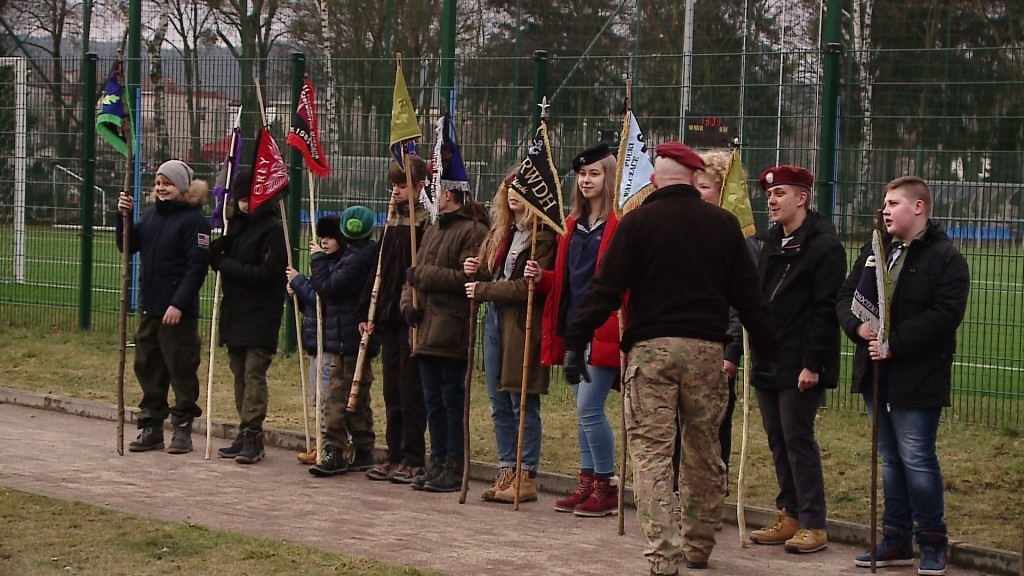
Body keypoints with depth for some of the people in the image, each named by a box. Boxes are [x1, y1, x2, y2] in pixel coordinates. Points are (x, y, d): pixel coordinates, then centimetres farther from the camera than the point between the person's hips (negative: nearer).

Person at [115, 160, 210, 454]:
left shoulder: (194, 220, -11)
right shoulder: (151, 214, 12)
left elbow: (197, 266, -16)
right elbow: (128, 246, 12)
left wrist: (178, 304, -21)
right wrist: (125, 217, -4)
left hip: (178, 311, -8)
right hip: (149, 307, 8)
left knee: (181, 369, 0)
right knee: (147, 368, 12)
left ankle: (182, 429, 9)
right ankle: (151, 427, 20)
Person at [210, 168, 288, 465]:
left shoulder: (273, 229, -9)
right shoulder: (236, 224, 15)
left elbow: (266, 273, -16)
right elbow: (217, 256, 14)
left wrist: (225, 264, -11)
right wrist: (217, 251, -10)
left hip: (261, 315, -8)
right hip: (234, 312, 8)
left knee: (254, 373, -10)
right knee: (240, 373, 9)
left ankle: (252, 434, -9)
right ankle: (246, 435, 14)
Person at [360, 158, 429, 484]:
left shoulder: (427, 222, -10)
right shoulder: (393, 222, 15)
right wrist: (367, 312, 13)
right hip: (389, 317, 8)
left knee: (410, 389, -3)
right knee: (392, 389, 10)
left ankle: (413, 460, 4)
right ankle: (395, 456, 17)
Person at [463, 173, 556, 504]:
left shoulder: (543, 237, -11)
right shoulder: (499, 233, 15)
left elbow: (528, 287, -17)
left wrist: (483, 290, -12)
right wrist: (475, 272, -2)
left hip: (523, 326, -8)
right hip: (495, 322, 8)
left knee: (523, 404, -3)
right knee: (499, 405, 11)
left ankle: (527, 477, 4)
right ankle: (506, 471, 18)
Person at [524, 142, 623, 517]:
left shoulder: (620, 223, -9)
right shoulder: (573, 223, 16)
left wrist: (625, 328, -25)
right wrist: (542, 277, 3)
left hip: (603, 329, -8)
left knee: (589, 408, -9)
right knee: (583, 409, 11)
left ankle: (607, 488, 1)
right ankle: (588, 483, 18)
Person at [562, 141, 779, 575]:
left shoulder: (637, 222, 0)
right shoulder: (723, 224, 7)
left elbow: (605, 289, -6)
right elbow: (748, 295, 8)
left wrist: (575, 343, -4)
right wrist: (769, 351, 13)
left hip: (650, 347, -3)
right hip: (706, 348, 3)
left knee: (652, 452, -3)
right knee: (705, 452, 15)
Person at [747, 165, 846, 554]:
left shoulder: (824, 245, -10)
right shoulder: (771, 242, 16)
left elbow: (826, 309, -15)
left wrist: (812, 363, -19)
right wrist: (757, 352, 12)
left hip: (801, 366, -8)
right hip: (768, 362, 8)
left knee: (798, 438, -6)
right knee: (778, 441, 11)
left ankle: (813, 525, 1)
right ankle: (789, 515, 19)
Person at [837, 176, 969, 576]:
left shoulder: (945, 257, -7)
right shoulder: (875, 251, 13)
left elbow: (946, 314, -18)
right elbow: (845, 297, 10)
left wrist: (894, 342, -22)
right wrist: (858, 326, -12)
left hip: (917, 378, -7)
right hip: (876, 374, 7)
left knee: (917, 459, -5)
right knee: (890, 459, 13)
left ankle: (932, 544, 7)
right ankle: (897, 540, 21)